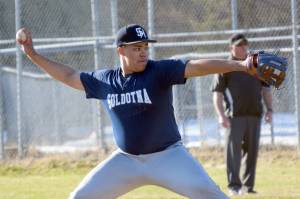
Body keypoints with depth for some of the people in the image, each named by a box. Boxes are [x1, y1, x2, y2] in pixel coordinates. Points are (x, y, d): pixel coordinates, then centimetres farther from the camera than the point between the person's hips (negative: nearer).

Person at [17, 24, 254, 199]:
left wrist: (240, 65, -38)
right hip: (126, 160, 4)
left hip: (168, 156, -4)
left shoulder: (159, 71, -13)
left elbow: (197, 66, -26)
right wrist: (32, 54, 12)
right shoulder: (105, 80, 0)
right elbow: (69, 76, 14)